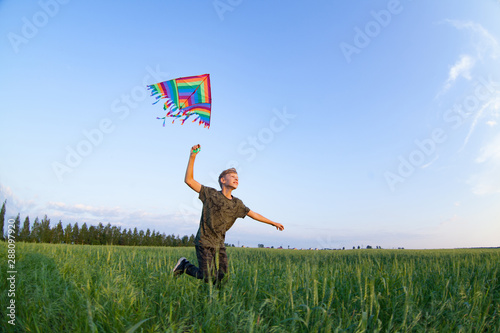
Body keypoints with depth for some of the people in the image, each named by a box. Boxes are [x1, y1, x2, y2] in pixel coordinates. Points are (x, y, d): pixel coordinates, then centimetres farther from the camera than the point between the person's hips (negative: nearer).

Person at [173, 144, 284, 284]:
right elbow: (189, 180, -11)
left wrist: (273, 223, 21)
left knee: (222, 276, -1)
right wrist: (192, 157, -19)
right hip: (204, 242, -5)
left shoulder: (237, 204, 7)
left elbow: (254, 215, 17)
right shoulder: (211, 194, -6)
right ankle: (184, 265, 17)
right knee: (208, 277, -7)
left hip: (219, 244, 5)